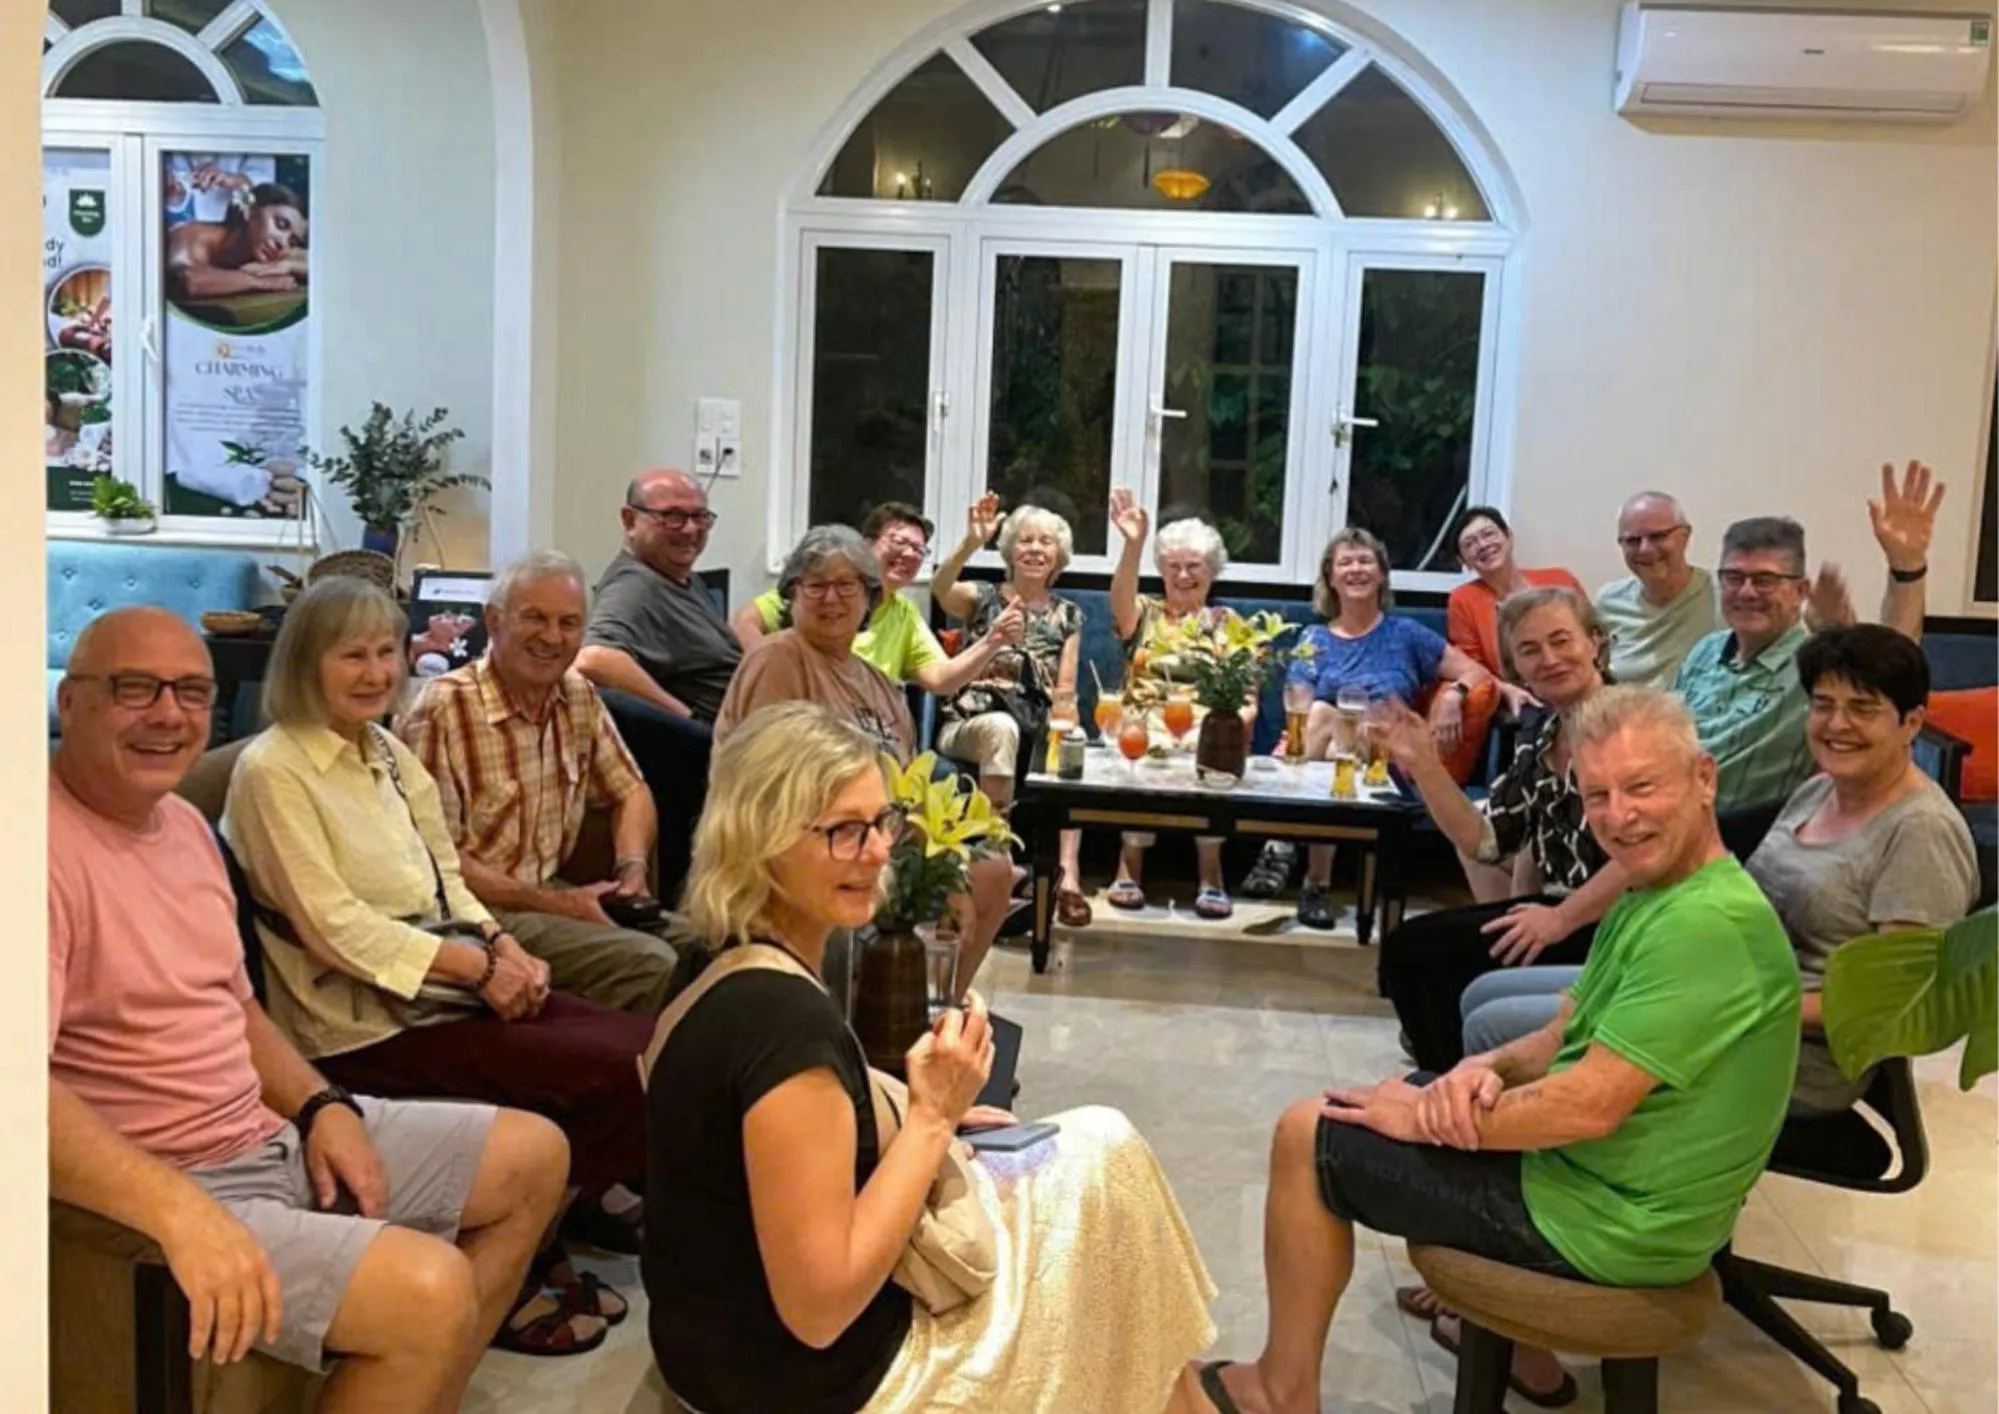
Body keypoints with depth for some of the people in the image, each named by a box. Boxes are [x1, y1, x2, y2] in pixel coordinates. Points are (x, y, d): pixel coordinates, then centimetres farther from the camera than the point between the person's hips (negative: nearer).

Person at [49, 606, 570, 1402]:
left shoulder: (183, 822, 11)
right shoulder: (54, 846, -20)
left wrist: (322, 1107, 3)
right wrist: (181, 1211, -40)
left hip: (274, 1134, 10)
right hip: (160, 1185, -10)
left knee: (535, 1155, 13)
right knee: (432, 1290, -29)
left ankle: (428, 1400, 16)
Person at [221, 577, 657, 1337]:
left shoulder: (391, 754, 13)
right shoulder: (272, 771, -11)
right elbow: (335, 927, -18)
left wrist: (505, 947, -6)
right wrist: (479, 966, -18)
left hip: (452, 985, 8)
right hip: (369, 1022, -8)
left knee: (650, 1047, -9)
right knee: (619, 1077, -17)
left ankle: (578, 1201, 14)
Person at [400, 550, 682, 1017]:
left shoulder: (579, 696, 5)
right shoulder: (443, 711, -17)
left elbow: (630, 791, 16)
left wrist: (633, 868, -4)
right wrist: (550, 903, -18)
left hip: (551, 891, 7)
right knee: (650, 965, -24)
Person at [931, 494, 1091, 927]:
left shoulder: (1068, 614, 16)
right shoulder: (983, 596, 7)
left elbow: (1065, 689, 10)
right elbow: (940, 590, -17)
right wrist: (971, 542, -34)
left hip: (1036, 728, 2)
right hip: (971, 723, -2)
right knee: (1003, 726, -39)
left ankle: (1068, 873, -38)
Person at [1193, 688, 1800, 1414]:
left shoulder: (1706, 926, -27)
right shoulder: (1656, 894, 6)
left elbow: (1590, 1106, -30)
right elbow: (1567, 1038, 11)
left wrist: (1425, 1116, -16)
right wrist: (1484, 1069, -11)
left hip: (1607, 1221, -10)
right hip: (1616, 1177, 10)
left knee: (1308, 1135, -4)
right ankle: (1520, 1351, 33)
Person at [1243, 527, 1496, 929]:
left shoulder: (1405, 634, 15)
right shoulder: (1314, 639, 17)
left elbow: (1477, 674, 13)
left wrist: (1452, 695, -9)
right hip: (1315, 759, 1)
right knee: (1321, 714, -33)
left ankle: (1317, 884, -36)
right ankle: (1281, 845, -40)